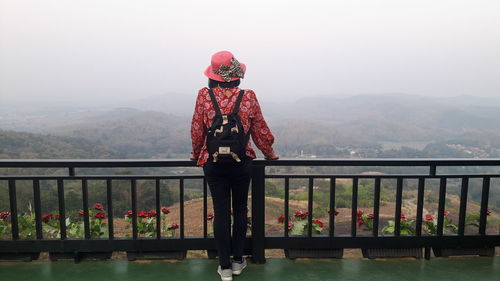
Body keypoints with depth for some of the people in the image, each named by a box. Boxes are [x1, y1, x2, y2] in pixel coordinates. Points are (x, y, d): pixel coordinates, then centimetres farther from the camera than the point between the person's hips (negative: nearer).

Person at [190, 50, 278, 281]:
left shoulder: (204, 96, -8)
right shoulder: (248, 97, -7)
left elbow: (197, 130, -1)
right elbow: (260, 131, 1)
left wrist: (196, 155, 17)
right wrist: (270, 155, 17)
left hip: (213, 163, 0)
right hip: (242, 162, 0)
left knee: (221, 212, 8)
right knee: (240, 210, 16)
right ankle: (238, 261, 26)